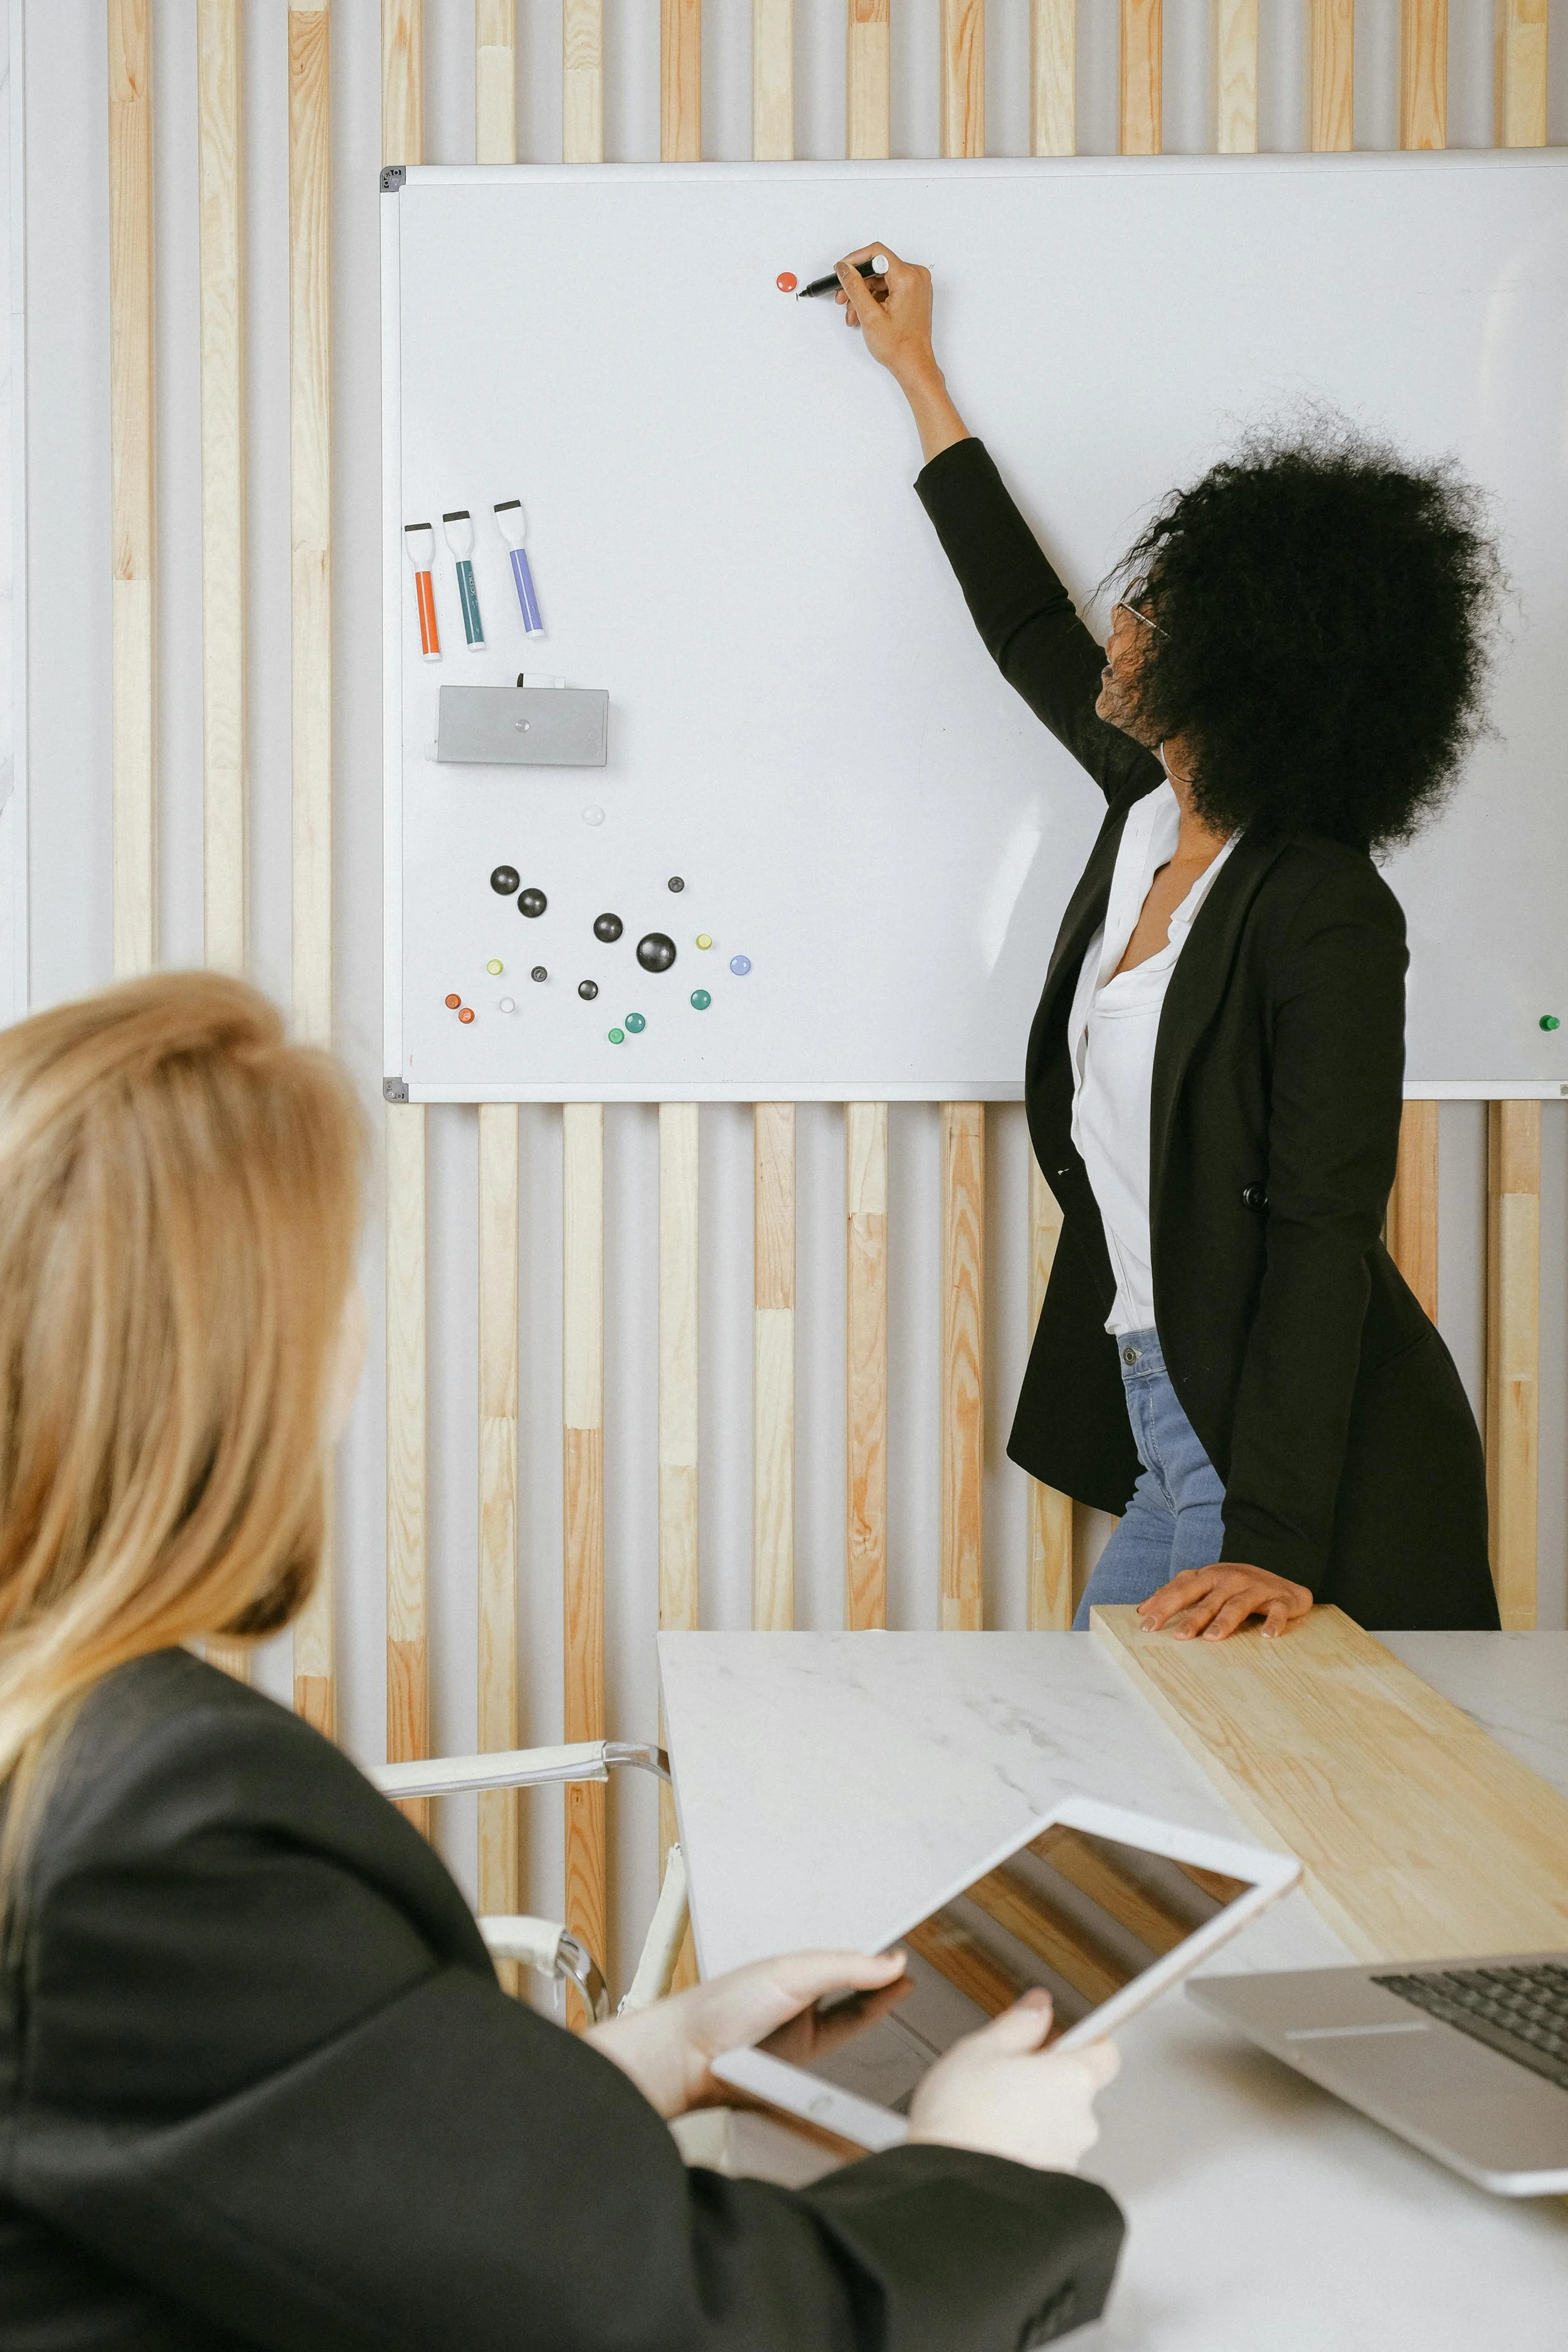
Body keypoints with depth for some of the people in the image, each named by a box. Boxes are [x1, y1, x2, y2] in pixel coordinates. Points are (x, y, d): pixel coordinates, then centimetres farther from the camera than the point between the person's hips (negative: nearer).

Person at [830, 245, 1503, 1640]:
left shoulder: (1326, 913, -18)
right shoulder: (1158, 813, 6)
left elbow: (1324, 1242, -21)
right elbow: (1031, 630, 23)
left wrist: (1274, 1547, -27)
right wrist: (913, 370, 31)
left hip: (1295, 1461, -8)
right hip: (1162, 1432, 8)